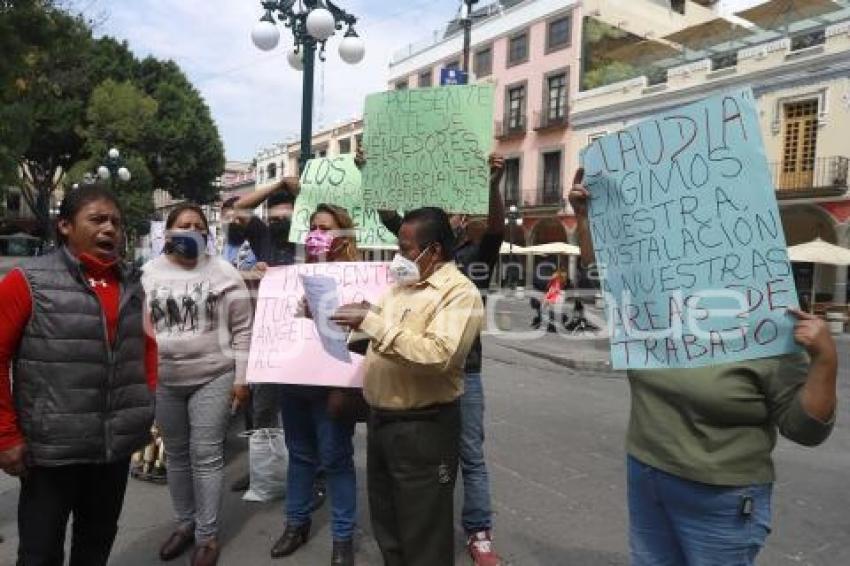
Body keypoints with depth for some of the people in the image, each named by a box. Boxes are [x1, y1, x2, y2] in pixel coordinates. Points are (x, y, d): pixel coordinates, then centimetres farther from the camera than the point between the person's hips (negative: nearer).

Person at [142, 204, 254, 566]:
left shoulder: (223, 273, -4)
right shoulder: (149, 274, 4)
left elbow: (243, 330, -3)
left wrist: (241, 378, -6)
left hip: (213, 377, -3)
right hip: (163, 381, 4)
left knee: (206, 456, 0)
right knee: (176, 454, 15)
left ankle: (207, 535, 14)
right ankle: (185, 522, 33)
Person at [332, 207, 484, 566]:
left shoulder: (459, 292, -16)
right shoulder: (400, 285, 11)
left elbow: (437, 355, -30)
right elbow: (378, 336, 19)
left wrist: (372, 322, -29)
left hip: (423, 428, -8)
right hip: (381, 419, 8)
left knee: (422, 535, 8)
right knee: (386, 525, 23)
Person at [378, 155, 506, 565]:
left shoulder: (480, 253, 1)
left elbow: (497, 226, -19)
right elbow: (387, 216, 1)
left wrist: (493, 184, -35)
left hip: (463, 370, -2)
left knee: (471, 456, 8)